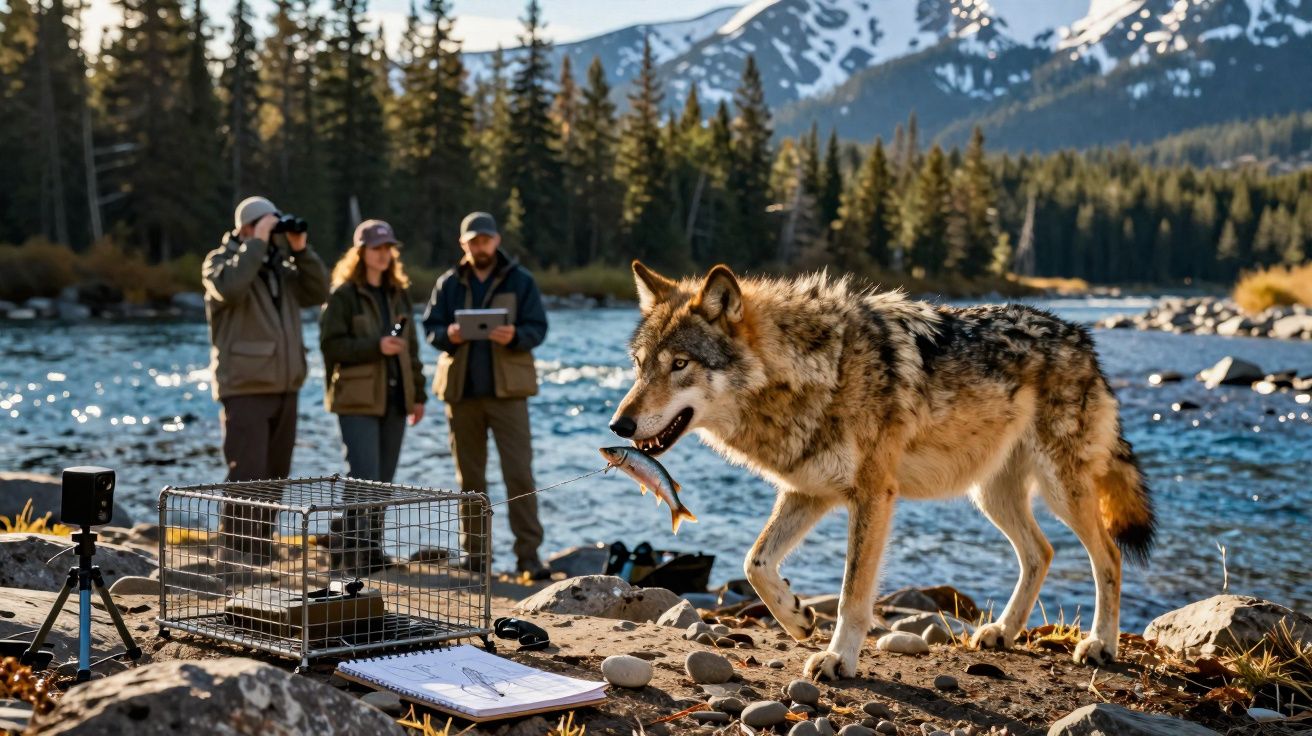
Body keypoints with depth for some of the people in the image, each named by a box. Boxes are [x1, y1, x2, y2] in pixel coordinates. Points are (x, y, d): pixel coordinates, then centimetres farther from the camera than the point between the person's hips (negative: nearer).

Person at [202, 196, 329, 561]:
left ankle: (262, 555, 19)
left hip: (284, 389, 7)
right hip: (245, 390, -7)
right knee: (247, 477, -12)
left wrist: (301, 250, -2)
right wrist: (257, 242, -20)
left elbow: (317, 292, 8)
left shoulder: (280, 265, 16)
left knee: (275, 476, 11)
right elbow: (229, 286, -25)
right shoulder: (219, 260, -3)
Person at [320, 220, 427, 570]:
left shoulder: (399, 295, 16)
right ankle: (354, 553, -5)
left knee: (384, 480, 9)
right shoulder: (343, 295, -5)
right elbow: (331, 345, -12)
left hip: (394, 398, 6)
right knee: (363, 479, -11)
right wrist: (376, 346, -20)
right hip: (358, 400, -6)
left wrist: (418, 394, 15)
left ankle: (373, 550, 17)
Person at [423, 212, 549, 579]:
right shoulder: (448, 283, 10)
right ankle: (475, 552, 18)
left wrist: (514, 336, -23)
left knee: (519, 473, -8)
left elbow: (537, 329, -1)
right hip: (461, 389, 3)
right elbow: (429, 327, 7)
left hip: (507, 389, -3)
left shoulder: (520, 281, 4)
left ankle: (528, 553, -5)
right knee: (469, 476, 9)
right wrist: (448, 335, -15)